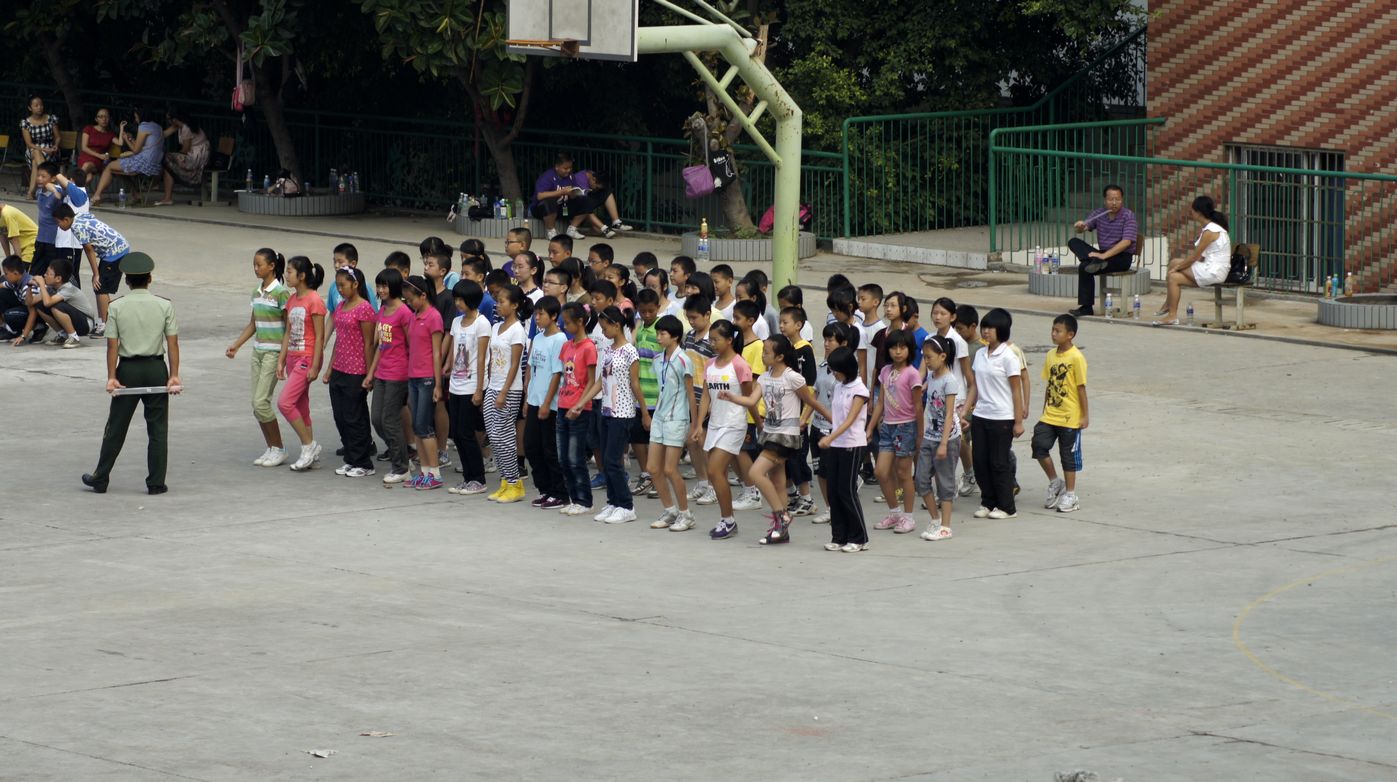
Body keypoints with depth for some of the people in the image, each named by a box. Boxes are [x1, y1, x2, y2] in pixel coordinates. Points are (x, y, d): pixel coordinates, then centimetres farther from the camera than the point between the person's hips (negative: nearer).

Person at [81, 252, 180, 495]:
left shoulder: (117, 307, -5)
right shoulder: (164, 306, -3)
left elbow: (112, 345, -7)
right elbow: (172, 343, -6)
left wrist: (111, 377, -5)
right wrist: (174, 375, -4)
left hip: (127, 368, 0)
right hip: (156, 368, 0)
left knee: (116, 428, 8)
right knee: (157, 429, 7)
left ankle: (100, 479, 15)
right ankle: (156, 482, 6)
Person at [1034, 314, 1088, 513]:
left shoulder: (1076, 358, -13)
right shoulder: (1051, 356, 7)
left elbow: (1081, 388, -10)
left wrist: (1085, 415, -9)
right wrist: (1044, 411, 15)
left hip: (1070, 418, -6)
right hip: (1050, 416, 6)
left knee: (1068, 455, 4)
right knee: (1039, 444, -9)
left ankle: (1070, 495, 16)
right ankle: (1055, 482, 12)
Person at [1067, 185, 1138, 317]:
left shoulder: (1128, 216, -11)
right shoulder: (1099, 214, 7)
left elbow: (1127, 242, -21)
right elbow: (1081, 228, 4)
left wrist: (1104, 255, -29)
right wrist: (1079, 226, -24)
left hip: (1122, 257, -7)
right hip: (1103, 254, 7)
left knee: (1084, 268, -29)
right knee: (1073, 242, -13)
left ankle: (1086, 307, -27)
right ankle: (1095, 262, -34)